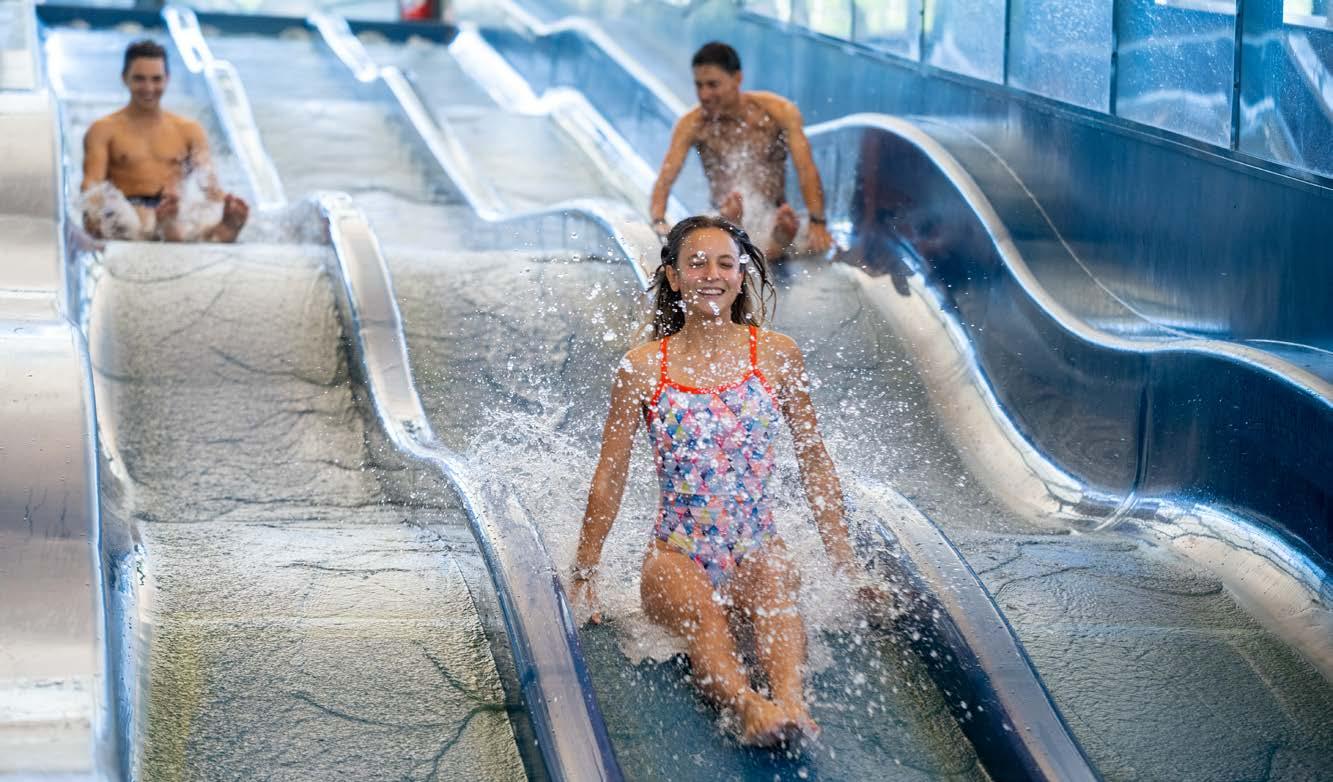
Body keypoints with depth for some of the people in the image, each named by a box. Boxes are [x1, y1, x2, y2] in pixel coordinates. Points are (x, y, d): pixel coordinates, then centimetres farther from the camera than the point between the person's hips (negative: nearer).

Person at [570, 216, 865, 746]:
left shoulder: (777, 356, 6)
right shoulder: (642, 369, 2)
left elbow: (815, 464, 11)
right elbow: (608, 481, 6)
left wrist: (845, 565, 10)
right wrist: (581, 580, 7)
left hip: (757, 548, 1)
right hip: (676, 555, -1)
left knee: (774, 598, -35)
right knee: (703, 615, -35)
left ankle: (791, 700, -62)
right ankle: (745, 706, -62)